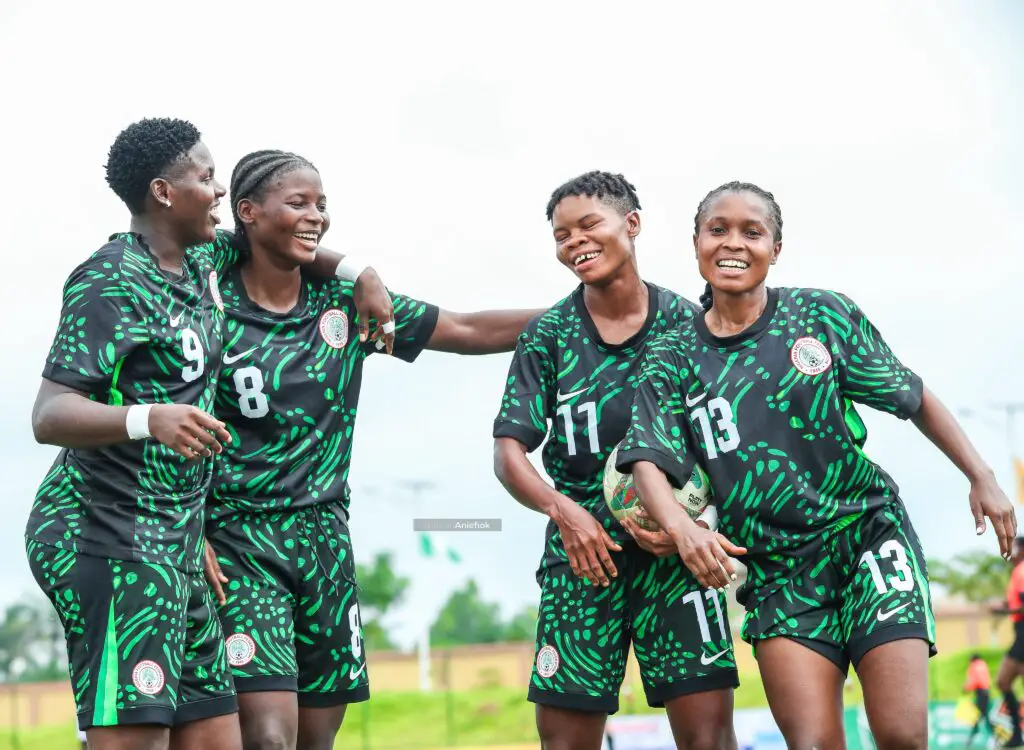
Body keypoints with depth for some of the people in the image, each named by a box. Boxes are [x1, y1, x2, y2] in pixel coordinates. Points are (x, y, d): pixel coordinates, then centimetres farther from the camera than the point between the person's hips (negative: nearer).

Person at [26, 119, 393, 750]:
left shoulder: (202, 261, 14)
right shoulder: (112, 281, -11)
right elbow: (49, 415, -21)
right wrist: (149, 419, -39)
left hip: (174, 544, 9)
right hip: (111, 537, -9)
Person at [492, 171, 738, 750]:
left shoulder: (687, 323, 2)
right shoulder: (548, 334, 4)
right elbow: (509, 452, 1)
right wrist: (561, 509, -17)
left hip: (676, 549, -1)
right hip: (582, 550, 1)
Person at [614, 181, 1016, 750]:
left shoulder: (824, 315, 0)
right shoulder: (674, 359, 3)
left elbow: (915, 398, 8)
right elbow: (648, 459, -9)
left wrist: (983, 479, 2)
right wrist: (681, 526, -30)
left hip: (870, 535, -1)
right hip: (777, 569, 1)